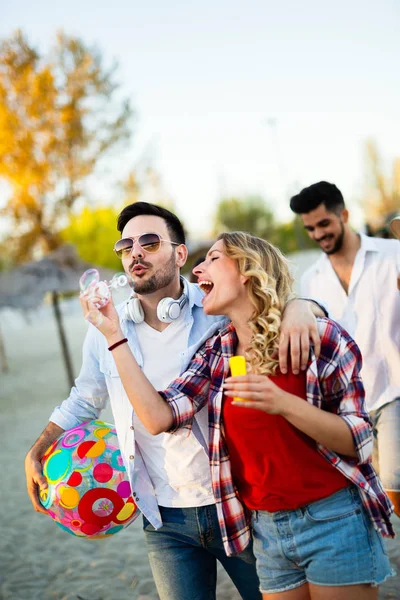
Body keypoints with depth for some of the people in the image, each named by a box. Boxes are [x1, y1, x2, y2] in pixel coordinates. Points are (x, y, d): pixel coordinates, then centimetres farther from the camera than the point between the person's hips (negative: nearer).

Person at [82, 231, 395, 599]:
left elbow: (358, 441, -10)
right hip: (267, 529, 4)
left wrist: (283, 403, -26)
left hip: (333, 522, -4)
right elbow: (159, 417, -10)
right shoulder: (216, 353, 3)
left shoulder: (319, 336, -11)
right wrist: (113, 334, -8)